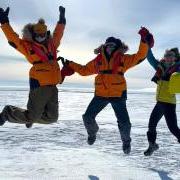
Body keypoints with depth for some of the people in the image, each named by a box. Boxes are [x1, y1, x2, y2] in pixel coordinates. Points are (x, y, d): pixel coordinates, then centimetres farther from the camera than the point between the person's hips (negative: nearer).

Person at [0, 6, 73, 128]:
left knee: (52, 117, 12)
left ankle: (31, 118, 37)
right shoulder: (28, 46, 1)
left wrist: (62, 18, 29)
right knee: (31, 117, -2)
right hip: (39, 86, -6)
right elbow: (13, 38, -4)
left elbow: (58, 33, 28)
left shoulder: (51, 45, 16)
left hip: (52, 87, 6)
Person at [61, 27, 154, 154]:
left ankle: (126, 141, 29)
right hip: (100, 95, 2)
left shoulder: (123, 59, 0)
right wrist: (70, 64, 14)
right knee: (88, 117, 2)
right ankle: (92, 132, 36)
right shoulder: (98, 60, 7)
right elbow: (84, 70, 16)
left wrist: (144, 41, -19)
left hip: (118, 95, -2)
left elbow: (140, 56, -8)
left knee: (124, 122, -3)